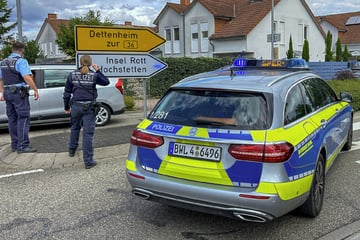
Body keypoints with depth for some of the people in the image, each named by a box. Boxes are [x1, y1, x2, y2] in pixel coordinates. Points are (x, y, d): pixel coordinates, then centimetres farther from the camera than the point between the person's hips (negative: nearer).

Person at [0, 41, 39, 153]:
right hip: (19, 93, -8)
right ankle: (22, 146, -9)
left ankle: (15, 144, 17)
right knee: (23, 119, -6)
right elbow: (27, 77, -22)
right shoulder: (21, 61, -10)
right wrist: (35, 90, -18)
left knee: (12, 119, 11)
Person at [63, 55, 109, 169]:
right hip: (89, 107, -3)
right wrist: (97, 71, 12)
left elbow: (67, 93, 5)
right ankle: (88, 161, -2)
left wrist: (66, 107, 15)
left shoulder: (72, 75, 2)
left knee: (75, 128, 26)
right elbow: (106, 82, 11)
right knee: (88, 133, -2)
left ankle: (72, 150, 46)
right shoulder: (94, 75, -5)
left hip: (76, 106, 3)